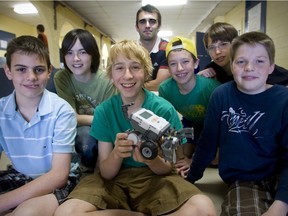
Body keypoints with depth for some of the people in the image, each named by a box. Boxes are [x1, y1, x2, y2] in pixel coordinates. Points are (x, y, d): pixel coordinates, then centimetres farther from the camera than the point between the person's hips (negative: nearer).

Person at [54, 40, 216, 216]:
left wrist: (151, 159, -29)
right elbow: (106, 173, -6)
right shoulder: (103, 111, -6)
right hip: (114, 179, 2)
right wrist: (116, 154, -29)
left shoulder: (164, 109, -11)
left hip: (154, 178, -1)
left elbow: (166, 168, -6)